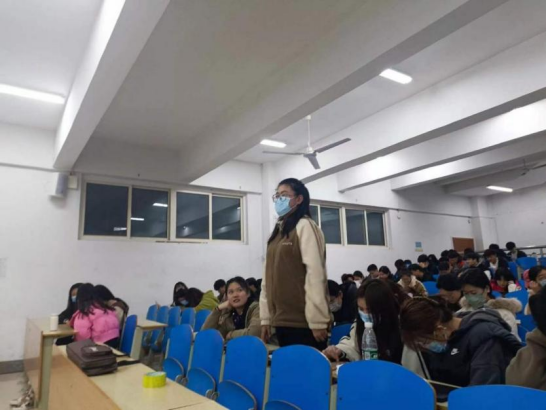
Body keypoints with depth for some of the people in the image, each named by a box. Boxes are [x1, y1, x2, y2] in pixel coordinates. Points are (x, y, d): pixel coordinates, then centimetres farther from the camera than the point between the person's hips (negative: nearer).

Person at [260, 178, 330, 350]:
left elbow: (315, 273, -15)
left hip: (304, 321, -7)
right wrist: (265, 317, 13)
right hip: (282, 320, 7)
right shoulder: (278, 231, 16)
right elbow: (269, 277, 14)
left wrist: (317, 320, -17)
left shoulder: (305, 226, -6)